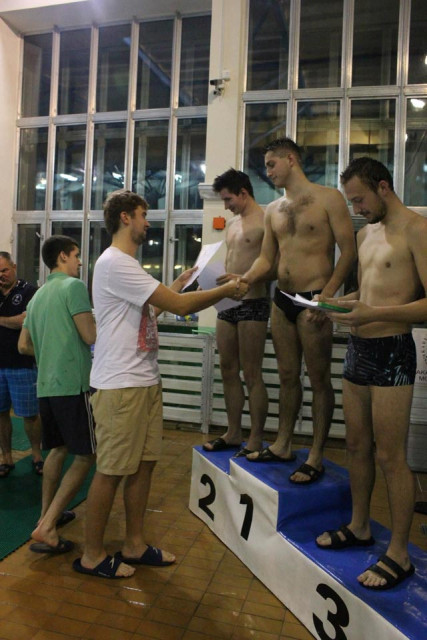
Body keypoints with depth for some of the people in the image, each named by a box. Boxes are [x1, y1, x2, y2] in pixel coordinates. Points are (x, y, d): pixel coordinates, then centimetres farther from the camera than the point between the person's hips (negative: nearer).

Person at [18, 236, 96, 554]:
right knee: (85, 455, 1)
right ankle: (47, 528, -2)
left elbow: (24, 346, 19)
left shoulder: (38, 295, 16)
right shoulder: (74, 286, -9)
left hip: (46, 385, 8)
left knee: (58, 449, 21)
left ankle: (47, 515, 29)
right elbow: (92, 337, -15)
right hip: (73, 385, -8)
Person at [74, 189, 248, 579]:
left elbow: (158, 305, 17)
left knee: (144, 463, 14)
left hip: (145, 381, 10)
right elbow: (179, 306, -20)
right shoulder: (114, 263, -16)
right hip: (120, 385, -10)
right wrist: (227, 290, -7)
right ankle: (91, 555, 19)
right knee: (111, 470, 1)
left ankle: (134, 545, 28)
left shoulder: (127, 265, 18)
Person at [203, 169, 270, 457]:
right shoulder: (233, 223, 19)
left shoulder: (265, 220, -8)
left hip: (252, 303, -8)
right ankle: (233, 433, 23)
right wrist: (213, 279, 7)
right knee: (228, 370, 11)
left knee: (252, 374, -2)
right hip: (228, 303, 9)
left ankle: (256, 441, 9)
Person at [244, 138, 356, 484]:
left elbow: (348, 251, -8)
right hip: (281, 299, 6)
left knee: (319, 378, 2)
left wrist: (326, 296, -18)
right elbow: (266, 259, 15)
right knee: (288, 375, 13)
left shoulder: (328, 198, -3)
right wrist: (242, 280, -5)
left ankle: (316, 457, 12)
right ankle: (283, 445, 25)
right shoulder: (273, 209, 15)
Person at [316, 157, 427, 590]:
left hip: (391, 352, -7)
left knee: (390, 457, 0)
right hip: (357, 348, 8)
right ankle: (359, 527, 33)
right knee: (357, 446, 15)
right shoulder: (365, 234, 16)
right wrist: (340, 303, 4)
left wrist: (374, 313, -26)